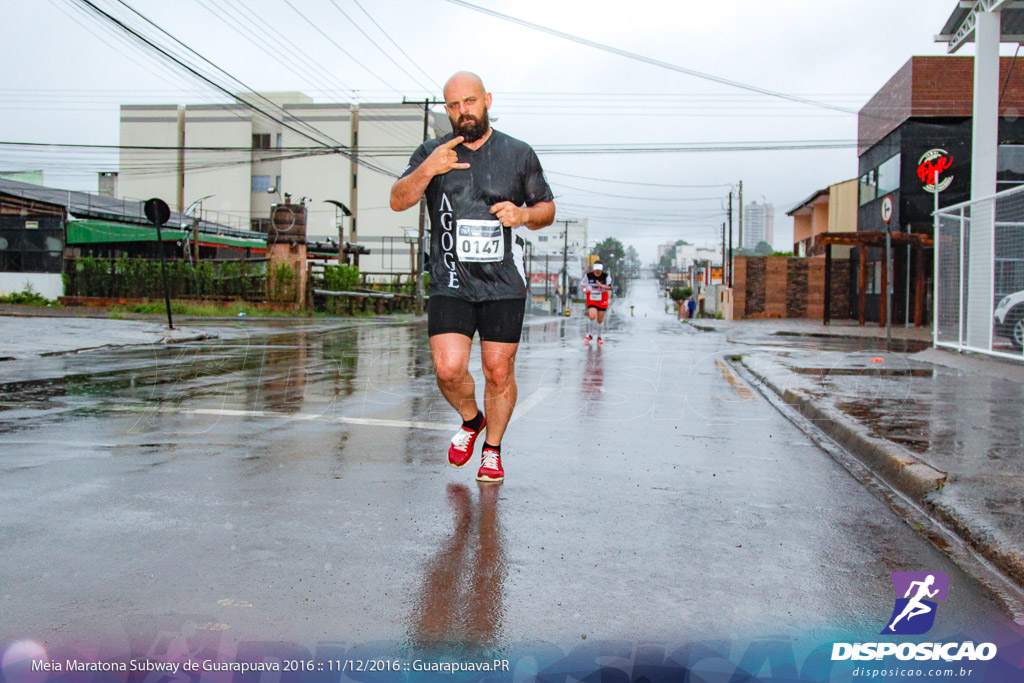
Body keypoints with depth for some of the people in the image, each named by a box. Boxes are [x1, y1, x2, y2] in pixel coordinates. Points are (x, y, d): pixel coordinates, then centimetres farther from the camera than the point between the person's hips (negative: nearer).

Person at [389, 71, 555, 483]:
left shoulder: (519, 154, 7)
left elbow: (548, 209, 14)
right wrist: (427, 170, -22)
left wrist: (524, 214, -9)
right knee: (448, 368, -11)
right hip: (450, 284, 0)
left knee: (499, 370, 1)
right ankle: (471, 420, 21)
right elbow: (398, 201, -4)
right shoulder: (432, 153, 7)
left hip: (504, 283, 0)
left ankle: (492, 449, 23)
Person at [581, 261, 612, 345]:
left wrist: (602, 286, -26)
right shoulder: (588, 276, -2)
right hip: (591, 299, 0)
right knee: (592, 316, -20)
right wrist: (585, 289, -8)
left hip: (602, 300, 0)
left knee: (600, 320, 6)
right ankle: (590, 334, 4)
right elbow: (584, 284, 13)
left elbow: (610, 287, -9)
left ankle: (599, 337, 28)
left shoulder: (606, 276, -5)